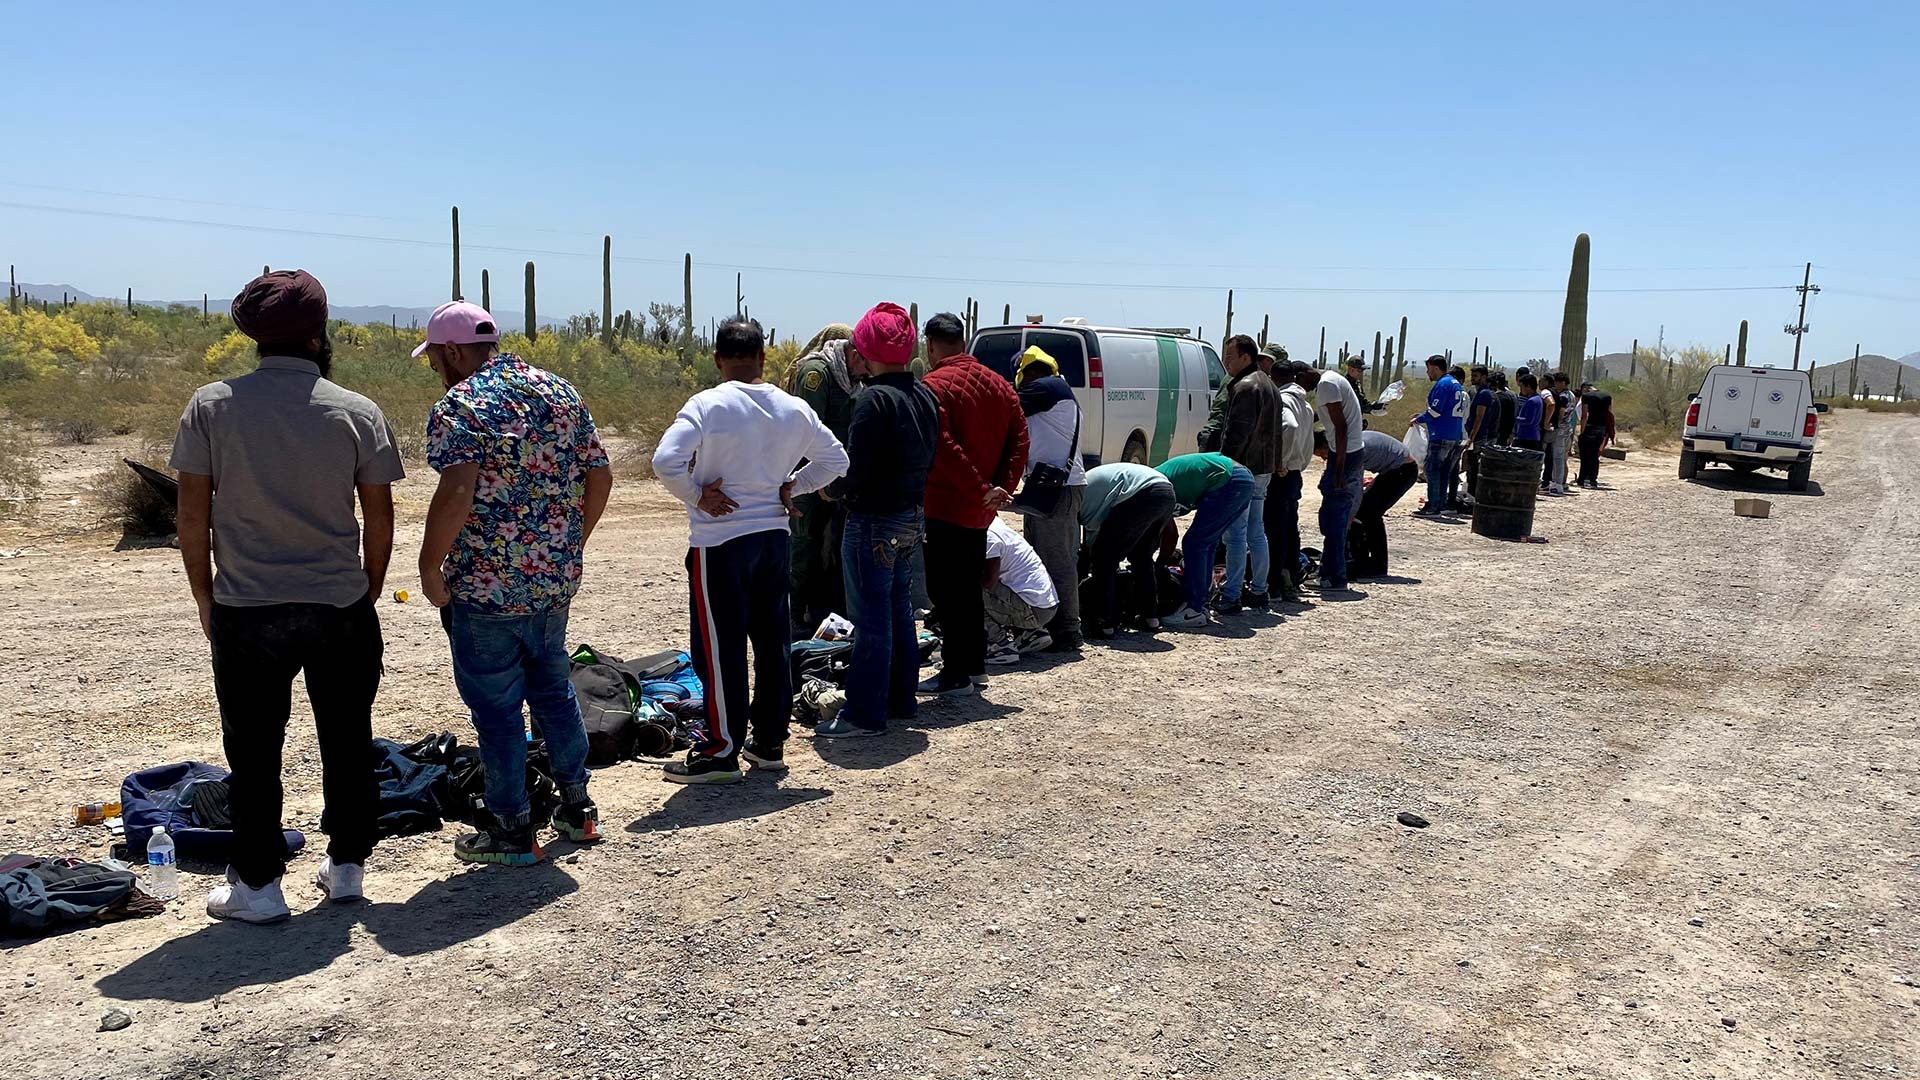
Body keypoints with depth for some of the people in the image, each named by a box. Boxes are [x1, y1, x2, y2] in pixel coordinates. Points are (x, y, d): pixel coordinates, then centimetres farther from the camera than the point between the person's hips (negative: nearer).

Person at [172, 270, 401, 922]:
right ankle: (346, 866, 24)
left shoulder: (211, 405, -5)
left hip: (246, 611, 0)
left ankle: (258, 885, 18)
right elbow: (380, 519, -1)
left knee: (254, 750, 10)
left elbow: (192, 515, -3)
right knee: (347, 741, 14)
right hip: (341, 608, 1)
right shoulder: (358, 413, -4)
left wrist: (204, 597, 9)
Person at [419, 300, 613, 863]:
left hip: (487, 585, -7)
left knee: (496, 706, 6)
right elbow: (599, 474, 8)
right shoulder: (560, 391, 7)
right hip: (556, 578, 7)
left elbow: (456, 492, -26)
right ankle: (577, 806, 31)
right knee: (553, 686, 21)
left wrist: (430, 565, -15)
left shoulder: (457, 406, -13)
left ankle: (512, 831, 16)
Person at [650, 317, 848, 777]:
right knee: (772, 644, 14)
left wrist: (697, 497, -9)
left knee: (720, 648, 2)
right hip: (774, 538, 6)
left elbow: (665, 461, -22)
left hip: (720, 542, -5)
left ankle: (721, 752, 9)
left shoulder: (707, 405, -13)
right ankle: (770, 743, 23)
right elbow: (835, 459, 13)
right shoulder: (794, 409, 3)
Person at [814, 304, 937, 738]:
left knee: (871, 619, -2)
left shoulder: (874, 399, -18)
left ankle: (865, 713, 4)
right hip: (911, 519, 9)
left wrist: (831, 489, -2)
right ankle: (901, 700, 28)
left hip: (873, 522, -9)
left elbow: (855, 471, -21)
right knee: (899, 610, 18)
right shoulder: (924, 396, 8)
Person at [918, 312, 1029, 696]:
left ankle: (956, 674, 3)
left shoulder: (934, 385, -14)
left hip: (947, 507, -8)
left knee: (946, 591, 0)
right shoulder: (999, 384, 10)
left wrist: (980, 491, -18)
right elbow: (1019, 439, 5)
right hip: (981, 511, 8)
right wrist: (1003, 488, -2)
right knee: (969, 588, 19)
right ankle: (975, 665, 27)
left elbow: (943, 447, -23)